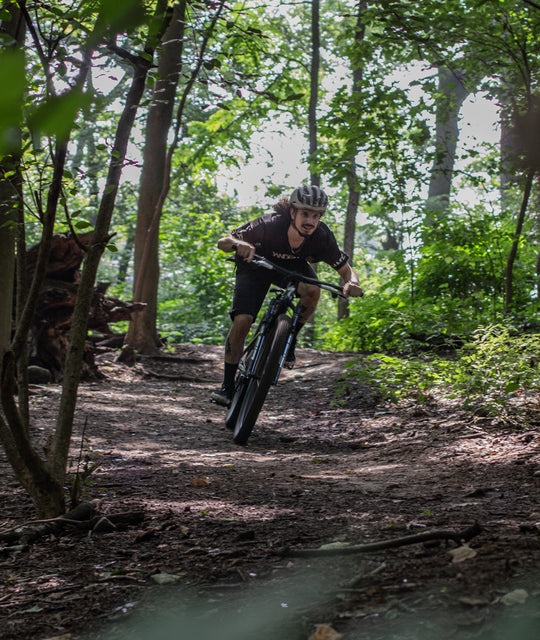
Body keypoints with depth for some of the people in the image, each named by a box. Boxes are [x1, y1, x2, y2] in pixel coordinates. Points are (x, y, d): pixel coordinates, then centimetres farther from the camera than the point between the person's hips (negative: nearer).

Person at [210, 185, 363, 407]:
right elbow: (222, 242, -31)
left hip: (292, 267, 2)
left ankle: (289, 340, -6)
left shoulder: (322, 237, -29)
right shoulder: (269, 226, -36)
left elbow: (346, 270, -19)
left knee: (313, 290, -31)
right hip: (256, 265, -2)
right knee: (242, 320, -20)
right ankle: (227, 385, -6)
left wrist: (351, 283, -43)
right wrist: (238, 244, -55)